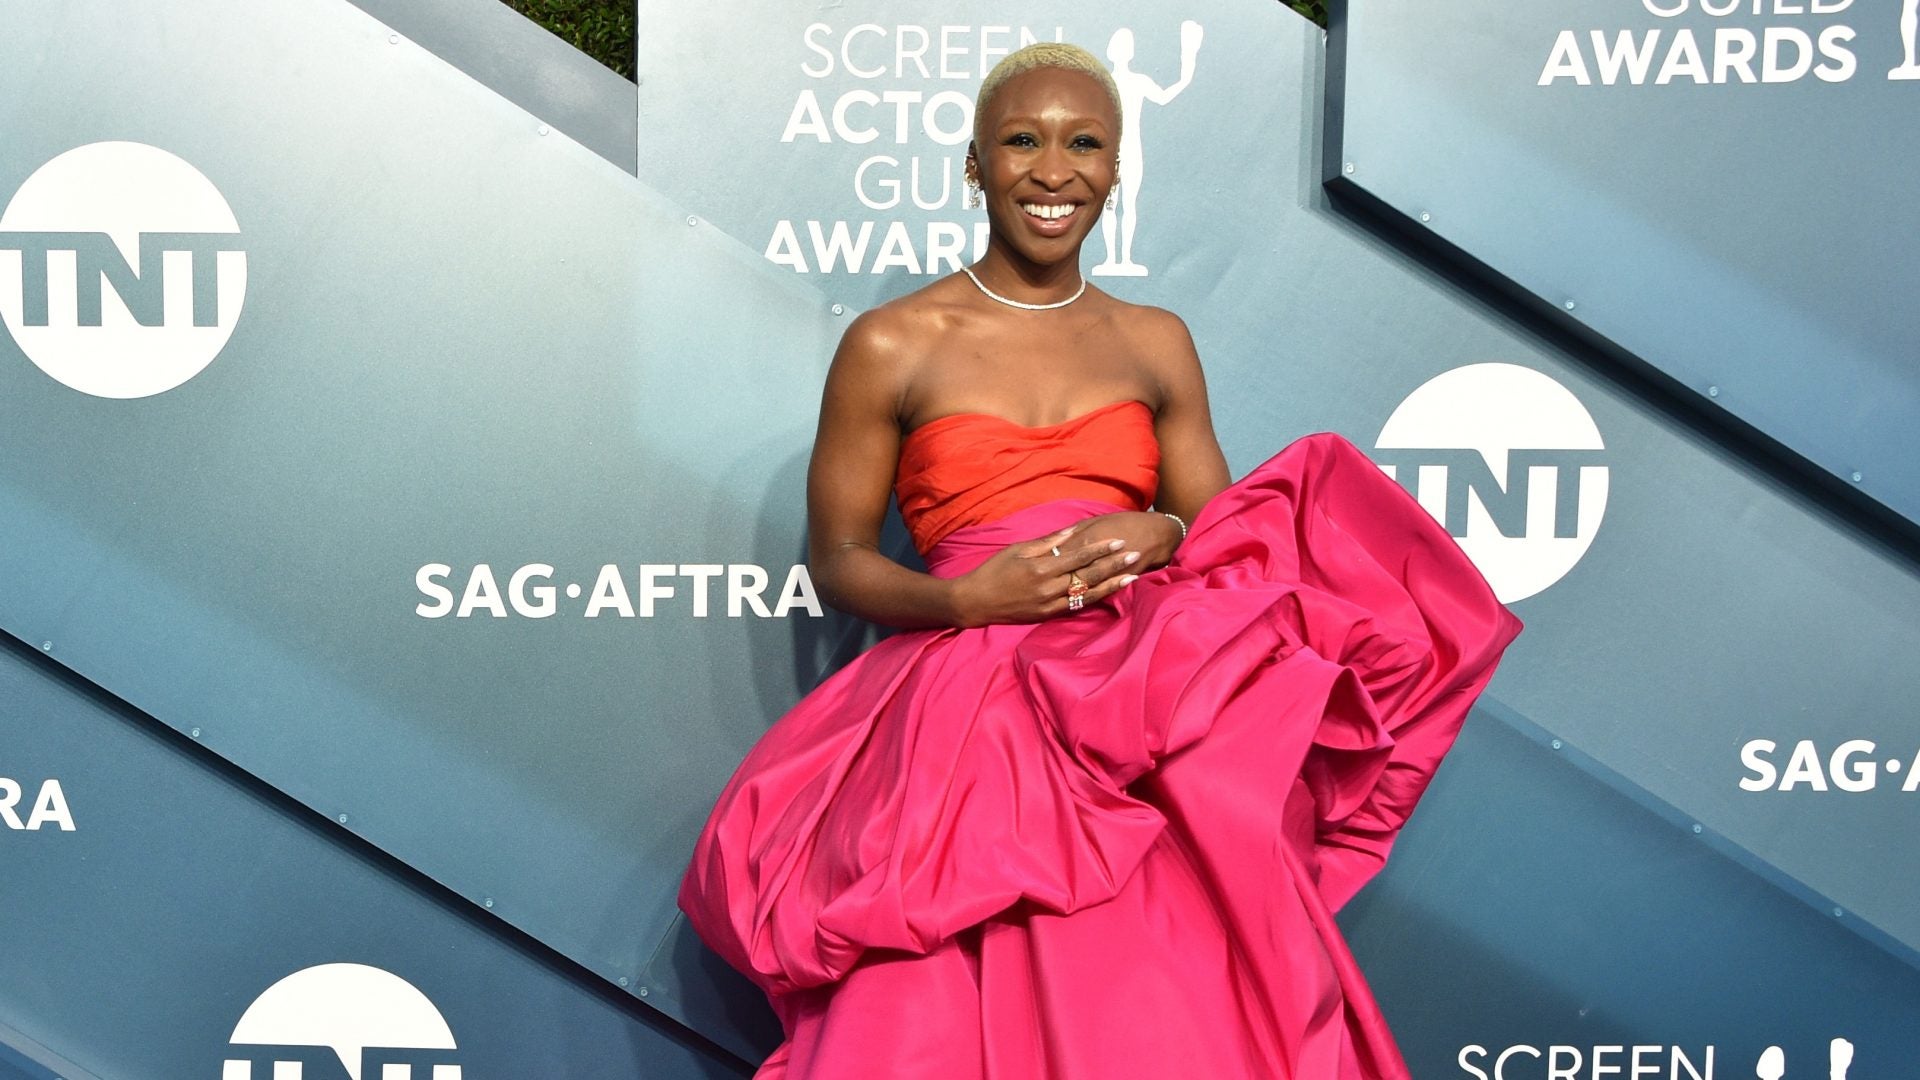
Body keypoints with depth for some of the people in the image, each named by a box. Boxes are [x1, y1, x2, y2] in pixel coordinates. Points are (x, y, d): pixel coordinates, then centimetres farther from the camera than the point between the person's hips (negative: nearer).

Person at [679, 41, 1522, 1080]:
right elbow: (837, 558, 6)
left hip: (1153, 691, 3)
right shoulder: (891, 346, 5)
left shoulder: (1157, 342, 15)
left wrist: (1165, 535, -8)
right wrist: (965, 599, -13)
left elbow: (1223, 526, 16)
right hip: (971, 707, -2)